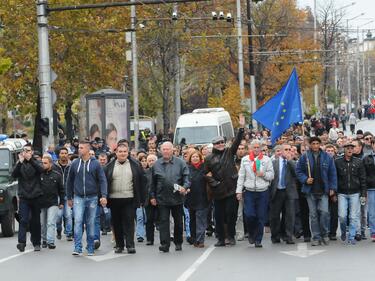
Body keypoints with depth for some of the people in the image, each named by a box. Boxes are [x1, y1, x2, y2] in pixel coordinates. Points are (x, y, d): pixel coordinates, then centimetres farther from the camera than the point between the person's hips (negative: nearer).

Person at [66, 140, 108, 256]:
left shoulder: (95, 164, -1)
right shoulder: (75, 163, 4)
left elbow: (102, 180, -2)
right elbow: (69, 181, 12)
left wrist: (104, 196, -13)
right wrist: (69, 197, 12)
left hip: (92, 198, 0)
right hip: (78, 198, 1)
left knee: (91, 224, 6)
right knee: (78, 221, -12)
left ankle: (90, 249, 15)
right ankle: (77, 249, -14)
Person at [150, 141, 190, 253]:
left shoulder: (180, 163, 2)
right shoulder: (156, 164, 7)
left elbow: (186, 177, -1)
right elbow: (153, 182, 12)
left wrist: (184, 187, -20)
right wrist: (152, 196, 10)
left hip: (177, 197, 0)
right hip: (162, 198, 0)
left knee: (178, 221, 10)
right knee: (163, 221, -6)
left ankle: (178, 243, 24)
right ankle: (164, 244, -9)